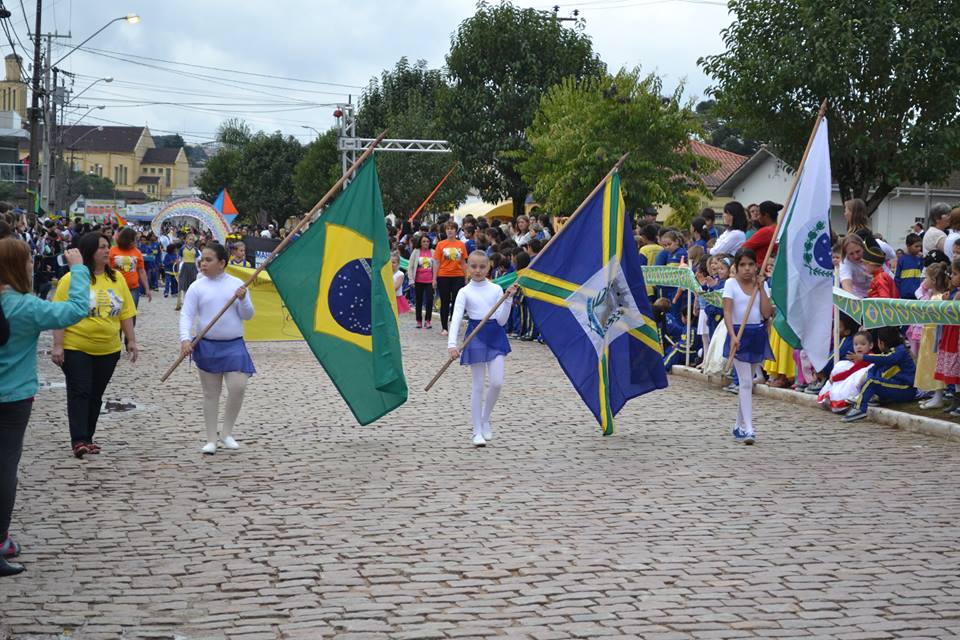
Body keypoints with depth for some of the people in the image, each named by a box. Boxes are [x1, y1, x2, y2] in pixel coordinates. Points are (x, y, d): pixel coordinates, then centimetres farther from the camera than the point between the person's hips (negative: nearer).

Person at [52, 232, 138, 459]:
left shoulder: (117, 279, 6)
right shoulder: (71, 279, -9)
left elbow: (126, 313, 11)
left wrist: (131, 341, 8)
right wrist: (57, 346, -14)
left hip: (108, 350, 5)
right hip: (76, 348, -5)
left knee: (96, 396, 10)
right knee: (79, 393, -7)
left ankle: (87, 438, 19)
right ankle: (79, 441, -9)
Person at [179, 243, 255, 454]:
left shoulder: (237, 284, 2)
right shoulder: (197, 287, 0)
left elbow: (247, 316, 3)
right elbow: (187, 315, -5)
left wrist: (243, 300, -17)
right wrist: (185, 338, -20)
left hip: (234, 345, 0)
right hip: (207, 345, 0)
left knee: (238, 387, -10)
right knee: (211, 393, 5)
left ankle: (226, 433, 8)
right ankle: (211, 439, 14)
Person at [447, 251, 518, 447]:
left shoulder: (496, 289, 2)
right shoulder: (465, 292, -3)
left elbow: (501, 320, -2)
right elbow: (456, 318, -14)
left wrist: (508, 299, -14)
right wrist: (452, 344, -26)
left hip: (495, 335, 2)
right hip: (476, 337, -2)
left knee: (497, 383, -5)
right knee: (478, 386, 1)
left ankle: (485, 420, 20)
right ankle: (478, 432, 8)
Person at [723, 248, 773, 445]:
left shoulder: (761, 284, 7)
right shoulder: (731, 284, -4)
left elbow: (767, 313, -3)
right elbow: (727, 312, -14)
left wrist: (761, 288, -6)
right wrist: (733, 336, -27)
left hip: (758, 334, 4)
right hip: (739, 334, -4)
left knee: (746, 382, 12)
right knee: (746, 382, -11)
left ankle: (740, 426, 23)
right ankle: (748, 429, -14)